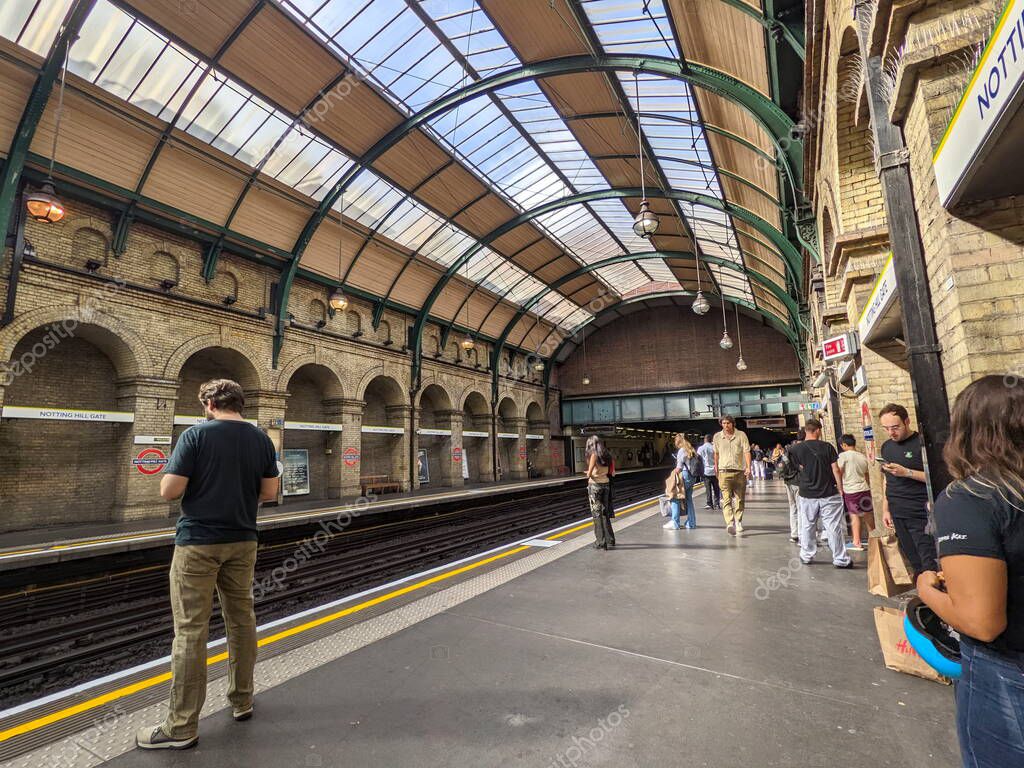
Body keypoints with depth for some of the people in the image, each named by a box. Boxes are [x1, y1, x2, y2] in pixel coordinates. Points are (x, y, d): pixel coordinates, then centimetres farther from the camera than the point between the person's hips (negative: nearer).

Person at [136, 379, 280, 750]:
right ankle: (242, 701, 30)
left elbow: (169, 491, -13)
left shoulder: (196, 435, -12)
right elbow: (269, 492, 3)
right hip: (242, 541, 5)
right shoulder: (260, 439, 1)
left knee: (191, 630, 3)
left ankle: (181, 727, 13)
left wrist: (199, 483, 7)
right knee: (241, 619, 16)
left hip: (198, 542, -4)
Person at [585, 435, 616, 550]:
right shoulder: (607, 455, 8)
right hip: (606, 484, 6)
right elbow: (611, 472, 9)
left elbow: (589, 473, -15)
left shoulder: (594, 455, -11)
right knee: (605, 513, 18)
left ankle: (601, 542, 5)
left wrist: (588, 475, 7)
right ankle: (610, 539, 27)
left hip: (595, 485, -6)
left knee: (597, 514, 1)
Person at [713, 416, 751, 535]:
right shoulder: (717, 437, 6)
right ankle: (730, 523, -21)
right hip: (724, 471, 0)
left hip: (740, 471, 0)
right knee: (726, 499, -12)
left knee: (739, 499, 12)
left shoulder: (741, 435, 0)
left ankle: (738, 522, 27)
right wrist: (716, 467, 23)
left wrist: (748, 467, -19)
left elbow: (747, 451, -7)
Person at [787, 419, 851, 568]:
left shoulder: (796, 449, -5)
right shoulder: (827, 447, -6)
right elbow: (836, 470, -6)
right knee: (834, 527, 6)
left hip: (807, 494, 1)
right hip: (829, 494, -1)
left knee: (807, 527, 13)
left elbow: (801, 468, -2)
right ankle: (840, 559, 13)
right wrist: (840, 488, 2)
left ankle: (806, 556, 23)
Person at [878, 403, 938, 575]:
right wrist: (885, 509, 15)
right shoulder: (886, 446, 12)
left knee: (930, 564, -4)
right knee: (915, 563, 11)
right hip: (897, 515, 6)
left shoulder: (922, 443, -7)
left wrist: (906, 472, -21)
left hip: (920, 515, -6)